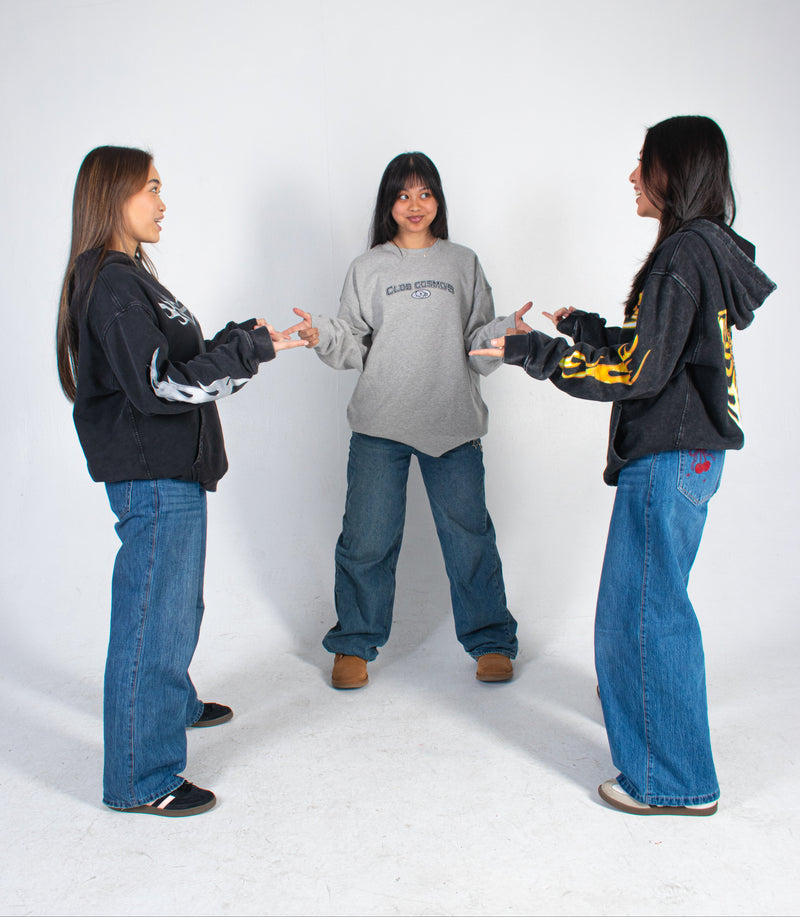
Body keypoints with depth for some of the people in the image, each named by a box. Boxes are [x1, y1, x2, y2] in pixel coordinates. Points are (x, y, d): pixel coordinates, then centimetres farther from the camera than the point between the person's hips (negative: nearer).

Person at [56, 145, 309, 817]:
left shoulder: (128, 275, 15)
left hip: (170, 472, 11)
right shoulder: (112, 283, -18)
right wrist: (248, 351, -20)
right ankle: (141, 779, 8)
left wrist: (241, 339, 6)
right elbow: (159, 385, -25)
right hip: (151, 478, -11)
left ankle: (174, 703, 48)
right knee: (154, 616, -3)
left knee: (176, 602, 26)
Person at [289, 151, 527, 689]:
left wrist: (507, 332, -12)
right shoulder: (368, 268, 9)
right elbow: (354, 346, 4)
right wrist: (324, 337, -15)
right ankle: (355, 644, 19)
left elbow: (480, 348, 8)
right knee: (367, 538, 2)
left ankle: (491, 640, 20)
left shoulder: (464, 265, 11)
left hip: (453, 423, 0)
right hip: (380, 426, 0)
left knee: (469, 534, 4)